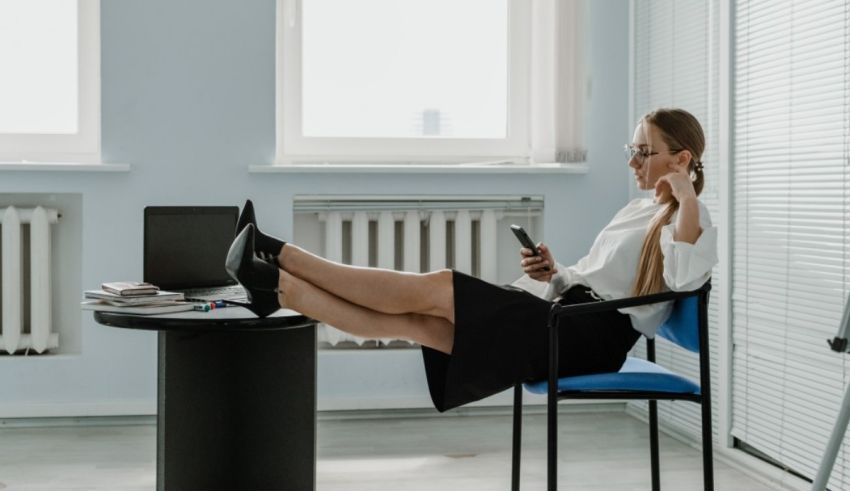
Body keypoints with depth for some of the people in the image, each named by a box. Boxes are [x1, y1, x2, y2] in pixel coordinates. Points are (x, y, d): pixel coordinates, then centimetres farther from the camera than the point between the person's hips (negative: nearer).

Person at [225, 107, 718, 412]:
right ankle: (277, 287, -13)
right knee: (412, 320, -8)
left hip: (591, 336, -8)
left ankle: (278, 254, -14)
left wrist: (686, 197, -21)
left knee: (433, 288, -16)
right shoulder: (637, 211, 25)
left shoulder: (691, 218, -2)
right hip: (565, 320, 8)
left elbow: (683, 276, -25)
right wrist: (554, 274, 6)